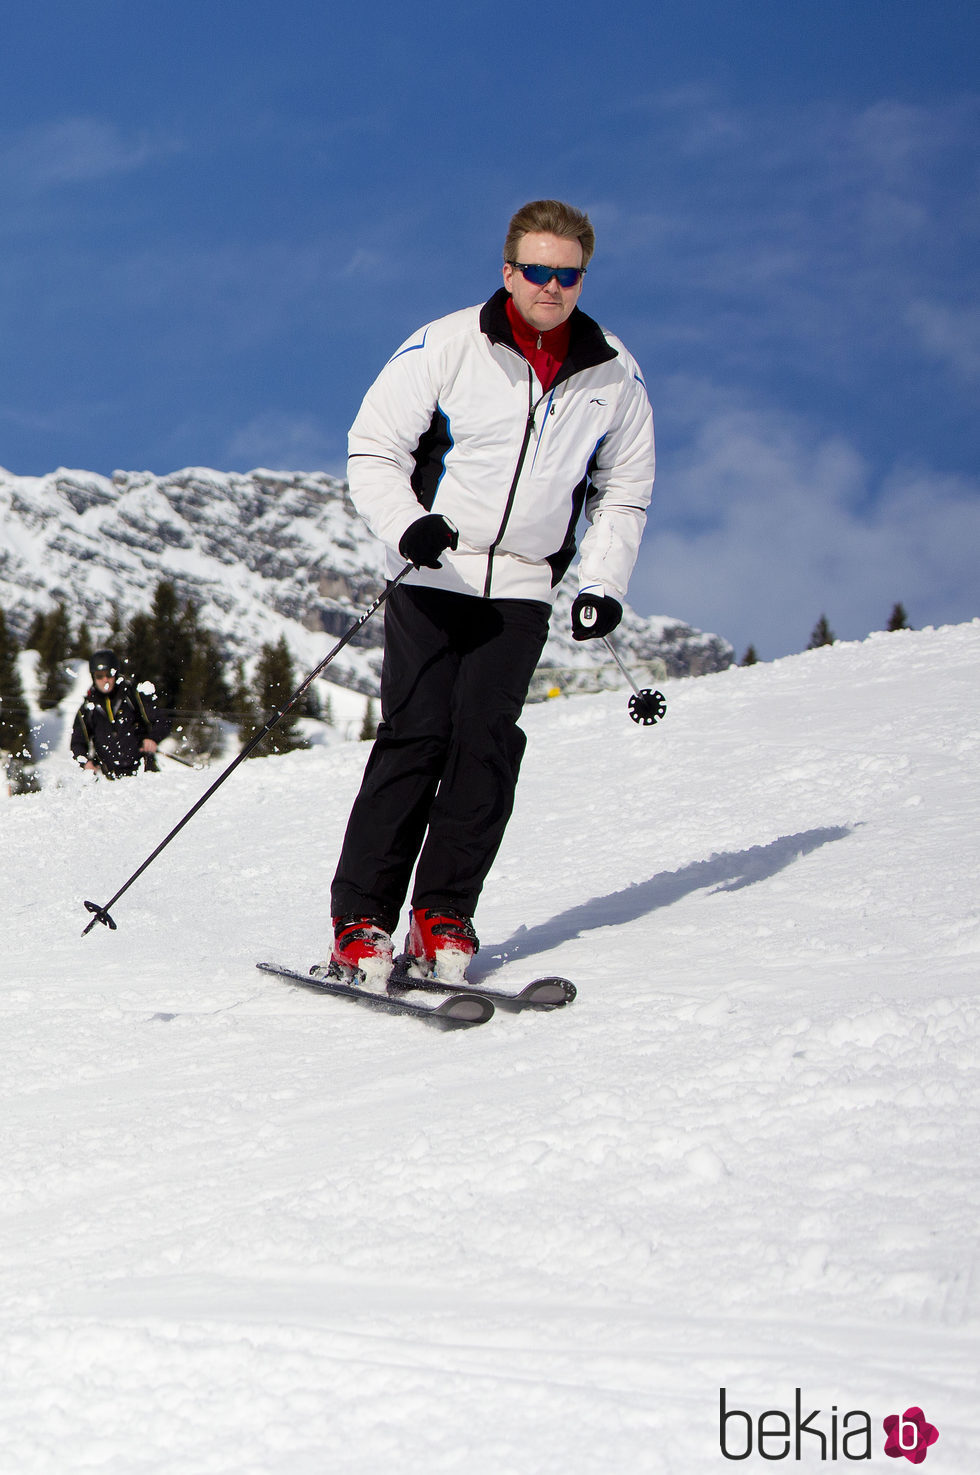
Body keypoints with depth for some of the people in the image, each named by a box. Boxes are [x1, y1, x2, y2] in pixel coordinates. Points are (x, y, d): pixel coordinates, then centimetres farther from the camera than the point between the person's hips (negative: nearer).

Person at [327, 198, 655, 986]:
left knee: (487, 739, -9)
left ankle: (444, 915, -2)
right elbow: (373, 451, -4)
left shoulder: (614, 374, 5)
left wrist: (603, 581, 3)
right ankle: (361, 921, -7)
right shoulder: (447, 346, -6)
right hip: (434, 575, -2)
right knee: (416, 735, -11)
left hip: (524, 588, 3)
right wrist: (407, 526, -22)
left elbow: (625, 491, 17)